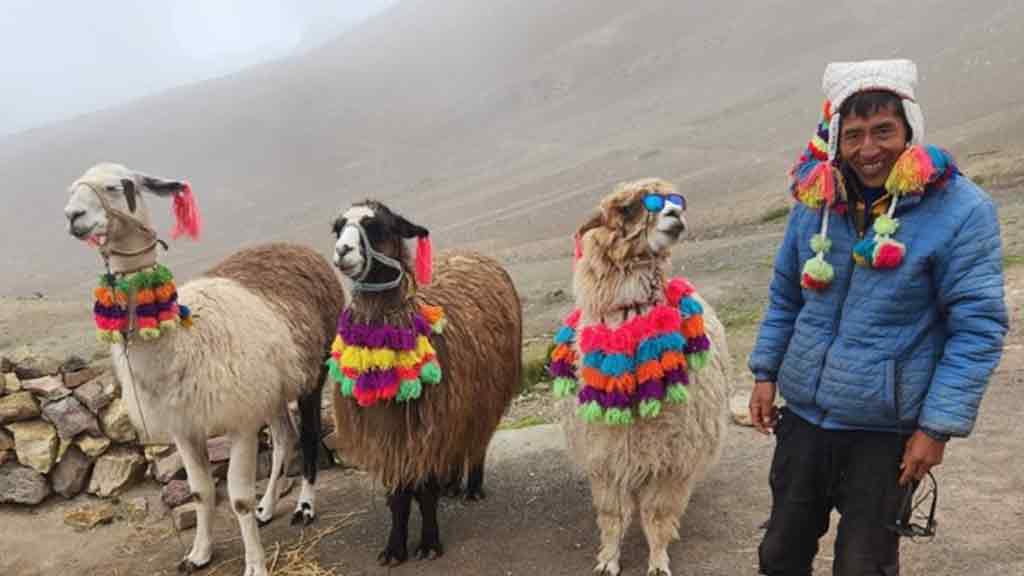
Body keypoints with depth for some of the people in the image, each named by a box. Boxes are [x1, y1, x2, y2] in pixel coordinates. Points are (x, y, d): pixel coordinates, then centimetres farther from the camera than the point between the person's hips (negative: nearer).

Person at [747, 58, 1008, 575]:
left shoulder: (961, 210, -14)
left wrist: (938, 426, -15)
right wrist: (765, 372, 5)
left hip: (886, 430, -4)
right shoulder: (817, 199, -1)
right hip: (802, 414, 4)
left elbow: (978, 328, -14)